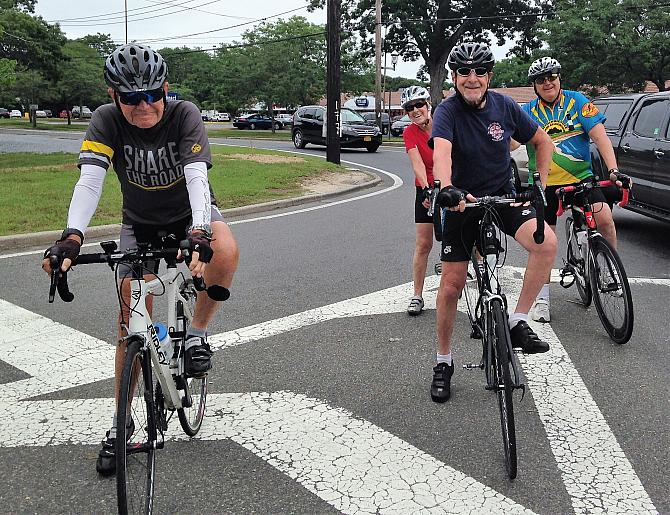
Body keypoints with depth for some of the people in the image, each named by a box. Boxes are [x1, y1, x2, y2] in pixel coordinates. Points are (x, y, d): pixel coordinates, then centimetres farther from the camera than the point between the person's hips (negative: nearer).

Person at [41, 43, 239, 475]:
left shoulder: (185, 115, -24)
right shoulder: (106, 120, -20)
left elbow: (196, 177, -37)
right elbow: (90, 180, -32)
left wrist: (199, 233, -55)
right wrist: (73, 236, -51)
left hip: (190, 212, -1)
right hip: (140, 224, 2)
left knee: (226, 254, -36)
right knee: (132, 319, -3)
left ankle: (197, 334, -10)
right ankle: (121, 422, 12)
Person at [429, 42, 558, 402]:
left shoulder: (504, 107, -6)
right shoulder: (448, 111, -16)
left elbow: (543, 141, 8)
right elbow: (441, 151, -36)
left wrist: (540, 183, -4)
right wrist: (446, 189, -56)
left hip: (503, 196, 2)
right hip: (462, 201, -2)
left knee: (546, 242, -26)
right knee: (451, 285, -2)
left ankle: (518, 322, -11)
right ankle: (443, 363, 17)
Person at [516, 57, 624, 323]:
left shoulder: (577, 101, -2)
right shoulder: (528, 111, 1)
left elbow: (599, 136, -9)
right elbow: (512, 142, -6)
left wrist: (614, 169, -21)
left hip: (581, 177, 0)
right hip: (544, 183, 1)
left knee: (604, 218, -21)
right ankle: (542, 298, 13)